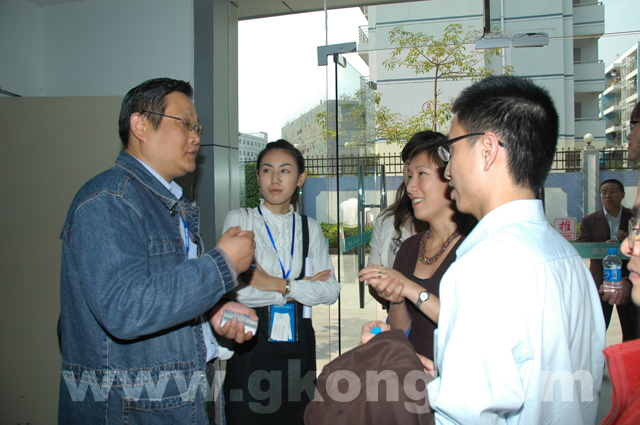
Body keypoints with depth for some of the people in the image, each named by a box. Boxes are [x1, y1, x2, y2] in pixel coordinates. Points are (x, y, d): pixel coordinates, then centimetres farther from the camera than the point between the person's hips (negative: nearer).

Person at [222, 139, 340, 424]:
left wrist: (277, 284, -11)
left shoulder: (310, 228, 11)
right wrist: (299, 287, -8)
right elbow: (235, 291, -13)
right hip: (251, 340, -2)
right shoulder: (239, 220, 1)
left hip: (298, 341, 3)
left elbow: (331, 291, 0)